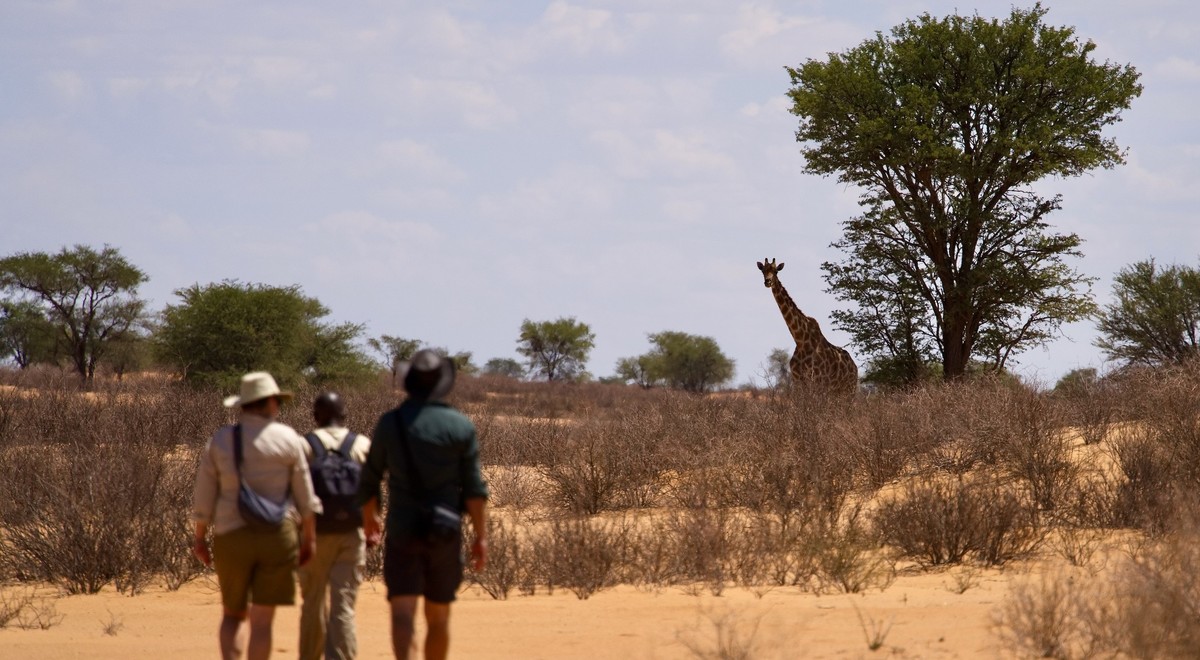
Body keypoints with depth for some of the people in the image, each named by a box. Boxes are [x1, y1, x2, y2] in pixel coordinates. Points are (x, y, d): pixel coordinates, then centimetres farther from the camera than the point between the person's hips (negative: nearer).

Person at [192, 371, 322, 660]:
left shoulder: (220, 441, 1)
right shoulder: (288, 439, -1)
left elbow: (203, 498, 3)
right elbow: (305, 496, 2)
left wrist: (199, 539, 13)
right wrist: (309, 538, 10)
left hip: (231, 537, 1)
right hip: (277, 535, -1)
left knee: (234, 614, 15)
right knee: (262, 619, 1)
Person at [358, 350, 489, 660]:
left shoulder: (390, 423, 1)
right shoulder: (461, 426, -1)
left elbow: (370, 480, 8)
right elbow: (474, 488, -6)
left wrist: (369, 518, 26)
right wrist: (481, 536, -3)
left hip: (402, 531, -1)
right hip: (445, 533, 1)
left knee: (402, 611, -9)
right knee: (438, 617, 14)